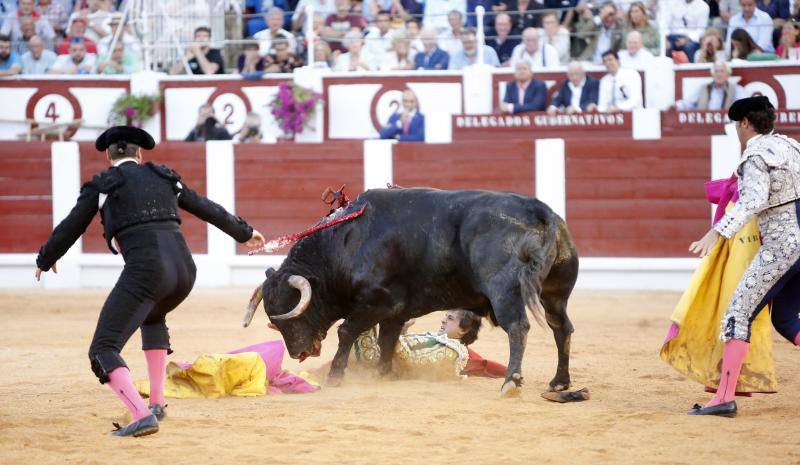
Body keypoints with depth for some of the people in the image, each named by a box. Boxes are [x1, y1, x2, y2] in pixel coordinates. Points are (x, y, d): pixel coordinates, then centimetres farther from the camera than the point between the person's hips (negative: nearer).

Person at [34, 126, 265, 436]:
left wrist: (45, 260, 34)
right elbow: (208, 209, 32)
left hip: (145, 270, -6)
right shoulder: (164, 177, 22)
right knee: (152, 316, 38)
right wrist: (244, 233, 47)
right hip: (184, 269, 6)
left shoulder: (102, 184, 10)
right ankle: (157, 404, 32)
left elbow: (70, 228, 15)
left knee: (103, 350, -4)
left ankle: (142, 416, -27)